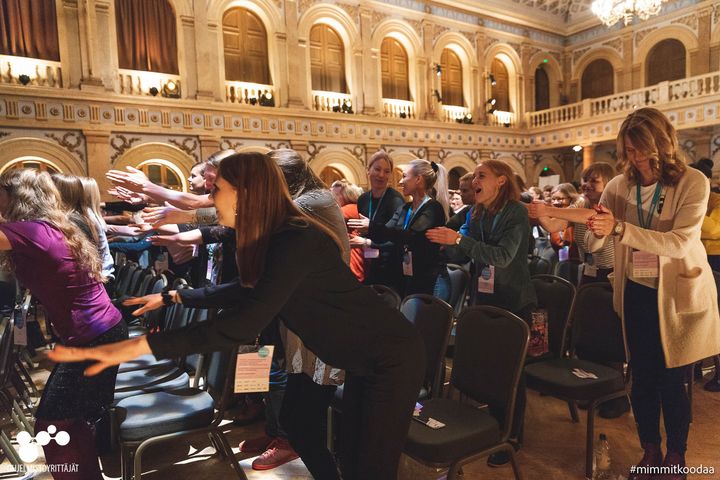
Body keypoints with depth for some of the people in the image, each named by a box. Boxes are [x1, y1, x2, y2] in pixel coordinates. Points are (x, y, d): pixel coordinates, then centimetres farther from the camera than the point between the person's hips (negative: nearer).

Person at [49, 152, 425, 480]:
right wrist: (175, 297, 21)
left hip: (391, 358, -9)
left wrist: (136, 346, -33)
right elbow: (245, 292, 18)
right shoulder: (278, 239, 2)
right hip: (365, 359, 9)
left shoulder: (295, 241, -29)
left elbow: (242, 326, -34)